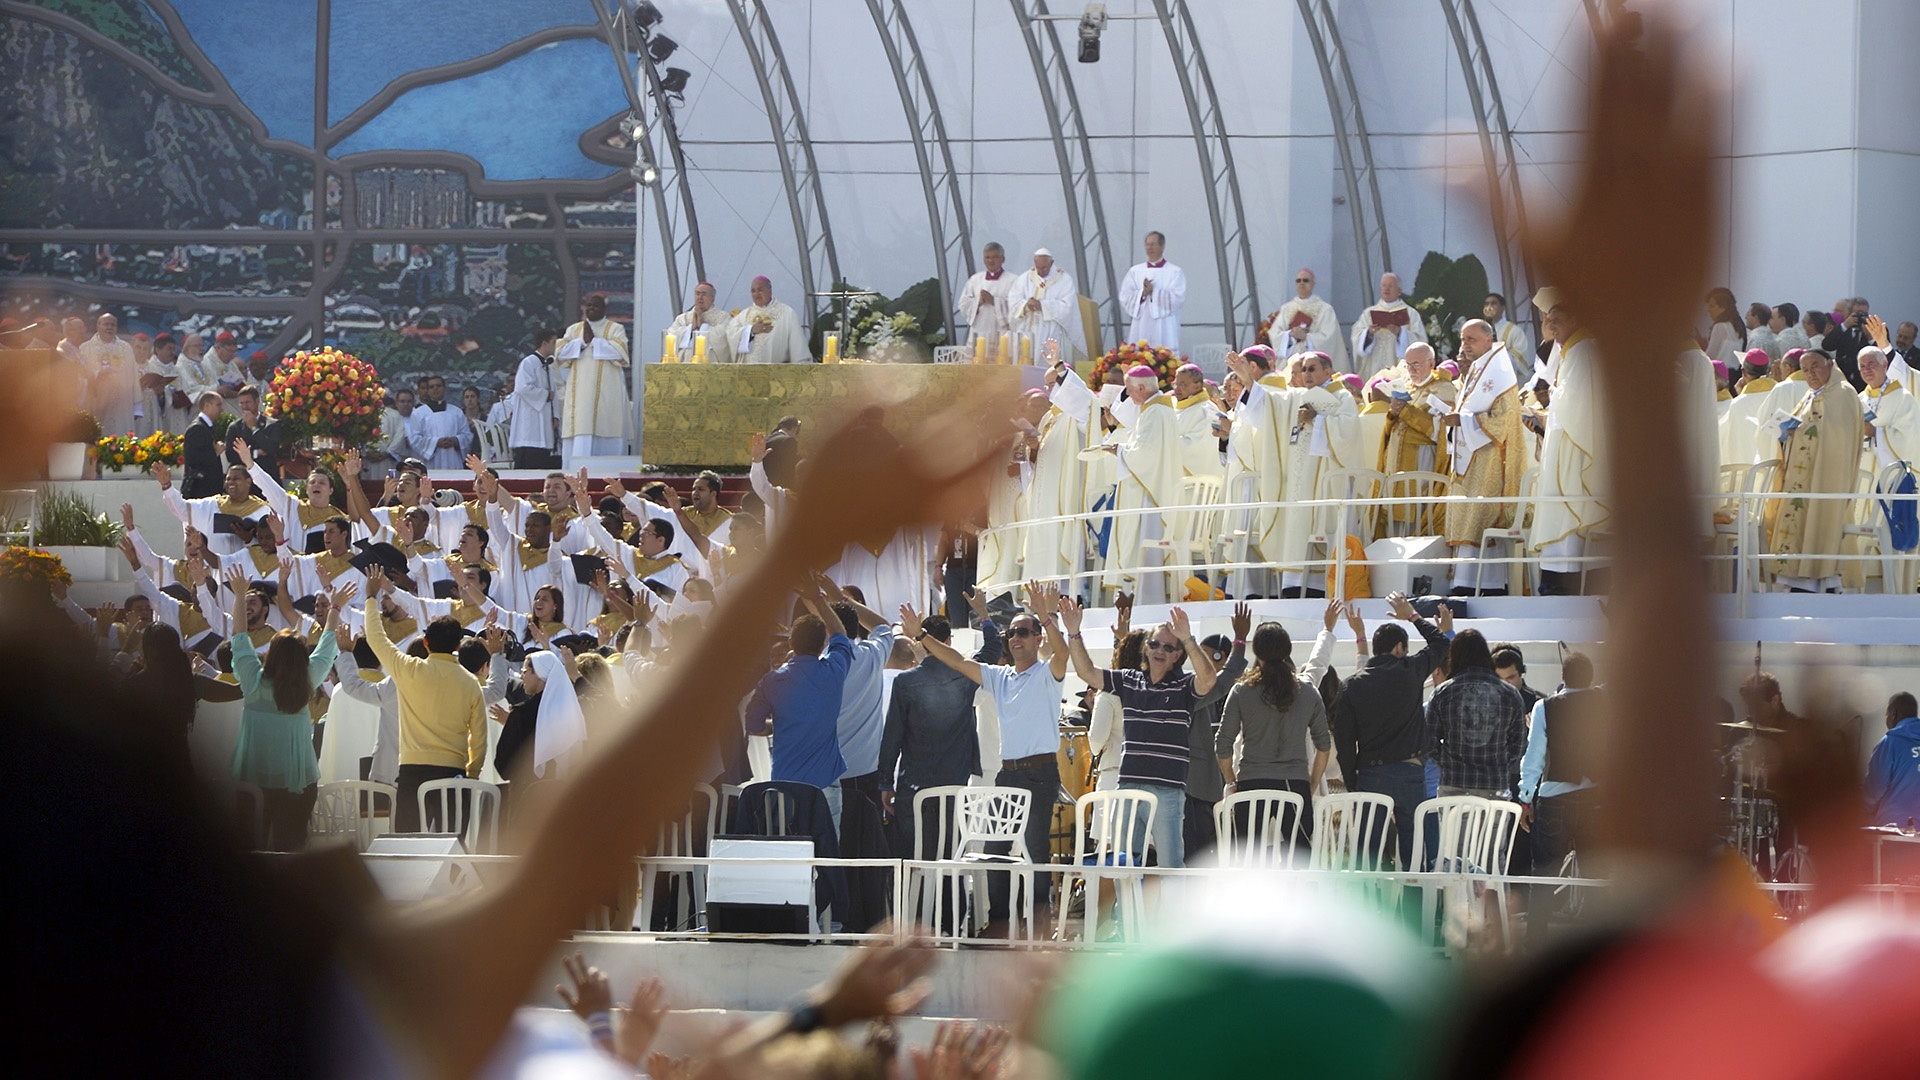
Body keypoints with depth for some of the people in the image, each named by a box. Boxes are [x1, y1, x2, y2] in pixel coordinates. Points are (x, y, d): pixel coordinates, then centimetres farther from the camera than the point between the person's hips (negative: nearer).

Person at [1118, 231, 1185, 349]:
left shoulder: (1175, 272, 5)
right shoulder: (1135, 271, 13)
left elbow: (1179, 298, -6)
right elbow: (1124, 298, 6)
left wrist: (1154, 292, -12)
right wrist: (1142, 293, -12)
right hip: (1140, 330, 3)